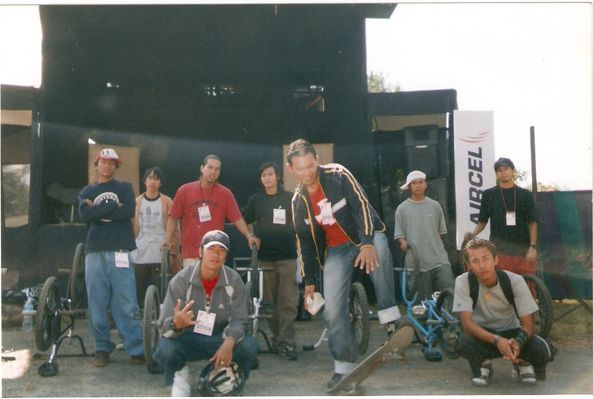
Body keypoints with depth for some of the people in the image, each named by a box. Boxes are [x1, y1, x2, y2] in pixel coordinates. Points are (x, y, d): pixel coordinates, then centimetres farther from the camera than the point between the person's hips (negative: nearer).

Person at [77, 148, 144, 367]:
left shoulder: (125, 188, 15)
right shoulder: (87, 191, 18)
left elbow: (129, 211, -5)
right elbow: (84, 214, -3)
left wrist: (98, 210, -3)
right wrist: (114, 206, -6)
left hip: (120, 252, -2)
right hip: (95, 252, 2)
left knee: (127, 304, -6)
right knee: (97, 304, 1)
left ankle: (137, 350, -3)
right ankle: (102, 349, 11)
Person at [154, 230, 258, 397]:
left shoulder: (234, 280, -11)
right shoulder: (181, 280, -16)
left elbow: (238, 319, -11)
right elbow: (164, 325, -19)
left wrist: (229, 343, -34)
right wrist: (176, 323, -45)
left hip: (220, 339, 2)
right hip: (187, 338, -1)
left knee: (250, 346, -25)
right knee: (165, 349, -33)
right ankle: (179, 376, 3)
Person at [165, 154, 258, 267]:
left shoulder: (225, 193, 2)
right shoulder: (184, 190, 1)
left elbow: (237, 218, 0)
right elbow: (174, 218, 5)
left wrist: (249, 236, -13)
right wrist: (168, 239, -6)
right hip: (191, 254, -1)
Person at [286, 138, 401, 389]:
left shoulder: (338, 175, -13)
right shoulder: (298, 200, 0)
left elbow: (362, 205, -19)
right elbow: (305, 243, 7)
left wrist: (367, 243, -33)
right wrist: (309, 281, 4)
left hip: (364, 235, -4)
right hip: (336, 250, 4)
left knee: (378, 251, -40)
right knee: (332, 310, -8)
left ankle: (392, 323, -33)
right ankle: (344, 367, 6)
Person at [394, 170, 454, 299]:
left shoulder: (435, 206, 7)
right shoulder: (402, 209, 2)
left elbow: (441, 232, 15)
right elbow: (400, 234, 2)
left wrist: (436, 247, 10)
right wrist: (403, 243, -17)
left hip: (439, 260, 1)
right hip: (416, 262, -1)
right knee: (424, 299, 6)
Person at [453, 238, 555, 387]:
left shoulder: (515, 281, -18)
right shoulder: (463, 282, -20)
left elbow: (527, 323, -16)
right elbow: (467, 322, -24)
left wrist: (518, 342, -39)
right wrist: (497, 340, -40)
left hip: (511, 333, 1)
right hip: (483, 335, -1)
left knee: (542, 350, -28)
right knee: (465, 341, -36)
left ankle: (522, 362, 8)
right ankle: (483, 365, -1)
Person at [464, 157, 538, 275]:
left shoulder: (525, 195, 8)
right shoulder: (489, 195, 8)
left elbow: (532, 222, 6)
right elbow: (482, 221, 10)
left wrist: (533, 246, -6)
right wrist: (473, 233, -9)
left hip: (523, 249, 1)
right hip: (499, 248, -1)